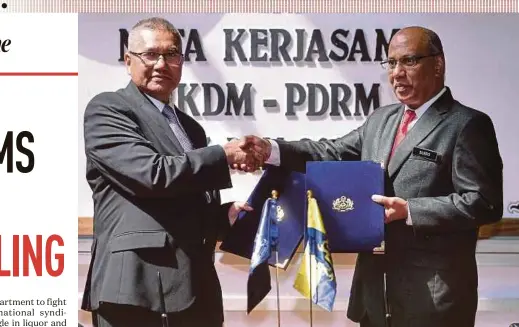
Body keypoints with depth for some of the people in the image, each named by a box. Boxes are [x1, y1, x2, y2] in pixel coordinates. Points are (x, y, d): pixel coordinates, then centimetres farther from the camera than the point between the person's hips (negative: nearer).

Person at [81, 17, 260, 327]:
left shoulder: (191, 127, 22)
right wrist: (224, 156, -7)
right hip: (138, 287, -7)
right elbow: (153, 173, -16)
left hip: (195, 288, 7)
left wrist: (227, 214, 11)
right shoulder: (107, 109, -2)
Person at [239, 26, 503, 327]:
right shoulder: (381, 119, 14)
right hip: (376, 283, 7)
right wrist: (272, 150, -3)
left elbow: (484, 203, -15)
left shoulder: (467, 124, -9)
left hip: (434, 291, -6)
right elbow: (335, 153, 10)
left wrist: (409, 210, -21)